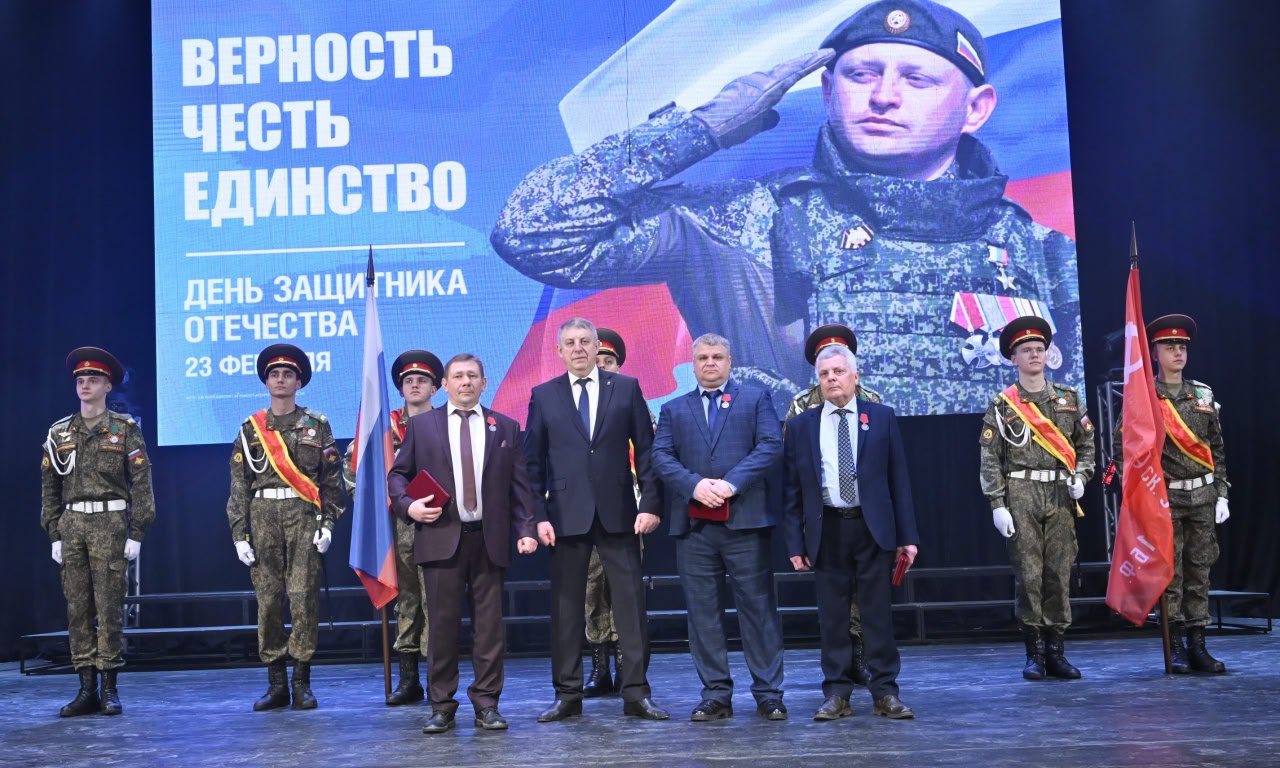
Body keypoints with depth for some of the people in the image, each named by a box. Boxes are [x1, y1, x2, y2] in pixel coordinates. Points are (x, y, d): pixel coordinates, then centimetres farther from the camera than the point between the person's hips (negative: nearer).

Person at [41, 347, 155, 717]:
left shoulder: (125, 430, 1)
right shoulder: (59, 432, 11)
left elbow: (141, 484, -3)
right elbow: (50, 487, 12)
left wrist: (136, 533, -8)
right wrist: (54, 534, 6)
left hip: (110, 524, -4)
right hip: (72, 524, 4)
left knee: (108, 607, -3)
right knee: (77, 608, 4)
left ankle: (110, 688, 4)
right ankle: (87, 688, 9)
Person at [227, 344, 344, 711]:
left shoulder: (317, 425, 8)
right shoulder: (250, 429, 12)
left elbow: (331, 479, 5)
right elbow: (239, 486, 9)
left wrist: (328, 523, -5)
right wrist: (239, 534, 2)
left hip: (304, 515, -2)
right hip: (263, 516, 2)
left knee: (304, 599, -5)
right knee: (267, 600, 2)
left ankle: (302, 681, 3)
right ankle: (276, 683, 10)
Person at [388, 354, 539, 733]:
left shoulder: (505, 427, 11)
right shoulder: (422, 425, 9)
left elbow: (519, 484, 8)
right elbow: (398, 474, 11)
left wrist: (525, 528, -2)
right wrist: (408, 505, -8)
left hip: (490, 540, 1)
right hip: (441, 538, -1)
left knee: (489, 624, 3)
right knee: (443, 623, 1)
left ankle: (487, 703, 11)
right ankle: (442, 706, 10)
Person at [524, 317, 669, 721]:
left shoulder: (626, 388, 6)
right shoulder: (543, 396, 7)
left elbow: (646, 450, 4)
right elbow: (533, 461, 4)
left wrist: (650, 503, -4)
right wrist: (539, 515, -4)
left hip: (619, 514, 0)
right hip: (566, 516, 0)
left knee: (631, 604, 1)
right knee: (565, 608, 5)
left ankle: (636, 692, 8)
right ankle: (568, 695, 14)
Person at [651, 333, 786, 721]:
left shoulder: (756, 398, 11)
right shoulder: (673, 410, 16)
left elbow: (771, 446, -2)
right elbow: (661, 457, 4)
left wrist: (732, 483, -14)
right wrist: (694, 484, -13)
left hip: (745, 519, -2)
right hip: (694, 525, 2)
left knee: (758, 607, 0)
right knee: (703, 612, 4)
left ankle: (768, 694, 7)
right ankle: (716, 695, 11)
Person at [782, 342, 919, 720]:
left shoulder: (882, 418, 5)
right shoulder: (800, 426, 7)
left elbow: (898, 480, 4)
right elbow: (792, 490, 6)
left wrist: (908, 535, 0)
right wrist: (795, 542, 1)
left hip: (873, 527, -1)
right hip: (826, 530, 1)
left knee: (878, 611, 3)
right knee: (832, 615, 4)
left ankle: (885, 692, 10)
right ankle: (836, 694, 12)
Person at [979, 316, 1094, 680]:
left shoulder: (1069, 398, 11)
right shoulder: (1002, 405, 3)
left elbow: (1086, 443, 17)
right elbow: (990, 460, -1)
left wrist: (1081, 475, -1)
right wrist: (997, 505, -7)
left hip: (1061, 496, 2)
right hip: (1021, 495, -2)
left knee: (1059, 573, 3)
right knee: (1028, 574, -2)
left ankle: (1056, 650, 12)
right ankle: (1034, 652, 6)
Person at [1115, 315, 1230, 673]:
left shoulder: (1203, 394, 9)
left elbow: (1216, 449, 12)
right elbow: (1123, 448, -6)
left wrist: (1222, 494, 8)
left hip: (1203, 496, 4)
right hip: (1166, 499, -4)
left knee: (1199, 573, 8)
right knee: (1170, 575, -1)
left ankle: (1197, 646, 14)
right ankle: (1175, 649, 6)